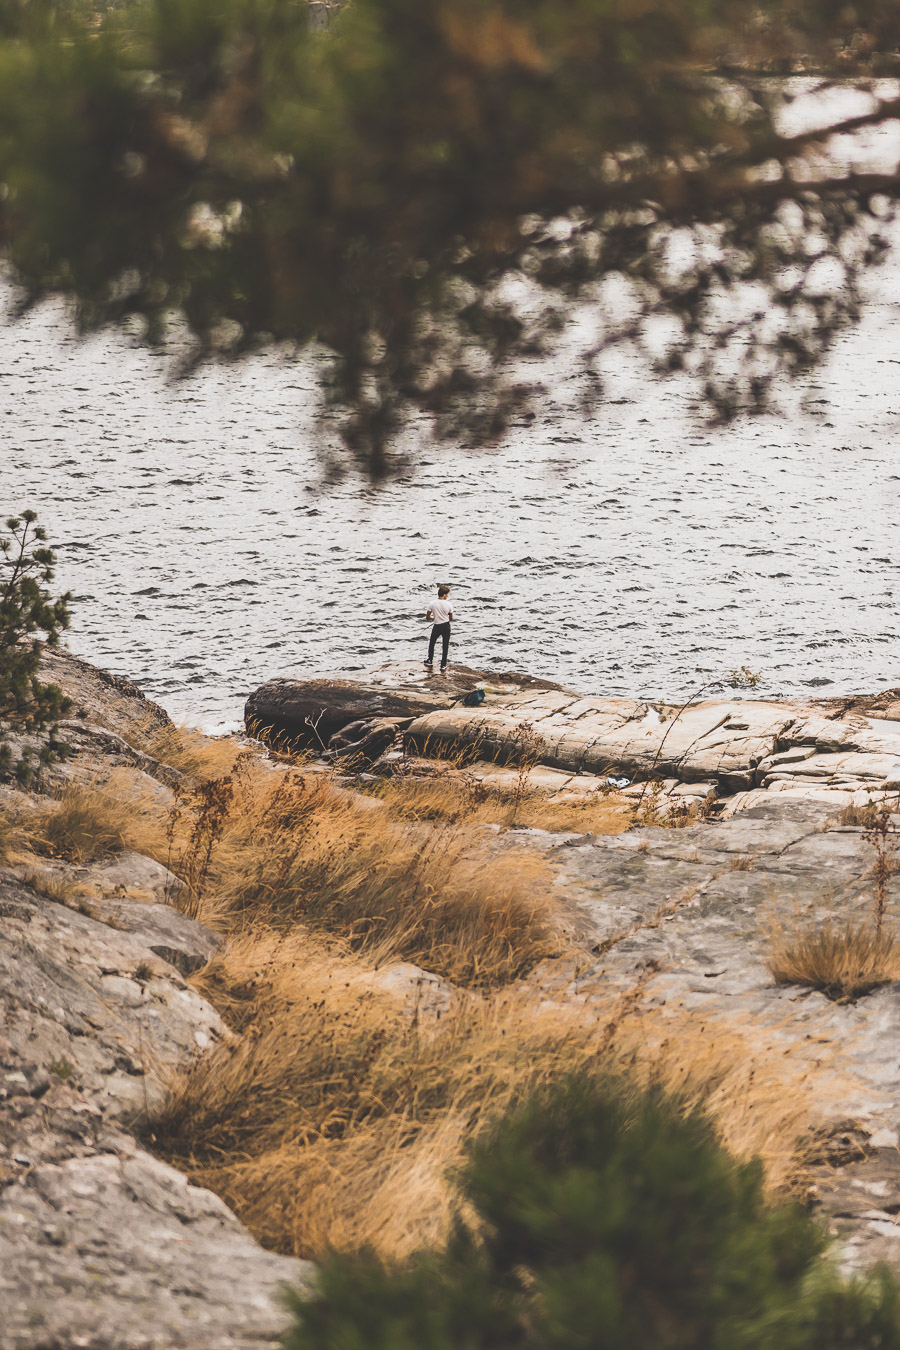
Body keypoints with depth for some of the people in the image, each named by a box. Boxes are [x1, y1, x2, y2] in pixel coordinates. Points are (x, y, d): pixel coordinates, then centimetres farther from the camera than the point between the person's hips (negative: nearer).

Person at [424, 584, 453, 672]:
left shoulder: (432, 604, -11)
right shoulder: (448, 604, -12)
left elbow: (427, 617, -5)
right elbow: (451, 619, -2)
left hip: (437, 626, 0)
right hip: (446, 626, 0)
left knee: (432, 644, 21)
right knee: (445, 646, 10)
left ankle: (430, 661, 20)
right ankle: (443, 665, 11)